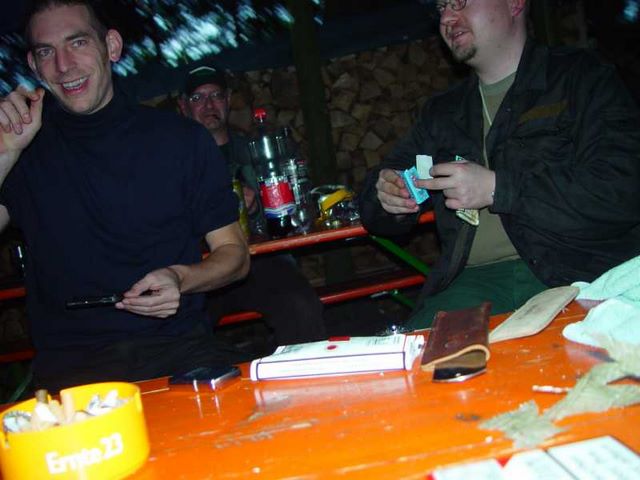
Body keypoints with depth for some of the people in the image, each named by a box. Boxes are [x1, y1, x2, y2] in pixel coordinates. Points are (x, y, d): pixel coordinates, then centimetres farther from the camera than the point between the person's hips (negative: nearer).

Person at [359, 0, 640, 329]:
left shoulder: (581, 77, 7)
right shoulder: (439, 113, 22)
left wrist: (496, 187, -12)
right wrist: (387, 196, 0)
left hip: (574, 272, -3)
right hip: (473, 283, 4)